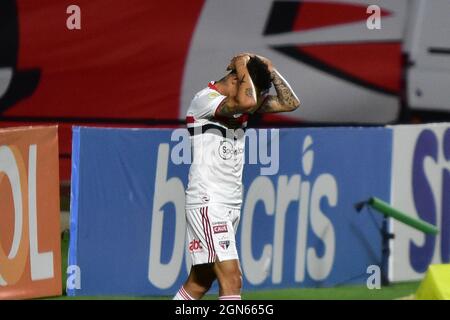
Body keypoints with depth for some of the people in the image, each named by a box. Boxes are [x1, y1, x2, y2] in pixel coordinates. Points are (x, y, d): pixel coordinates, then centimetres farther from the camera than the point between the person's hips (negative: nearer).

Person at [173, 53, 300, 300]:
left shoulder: (240, 103, 14)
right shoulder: (205, 99, -12)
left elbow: (290, 103, 13)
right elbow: (246, 102, -31)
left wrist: (269, 70, 4)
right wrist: (243, 70, -14)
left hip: (231, 205, 9)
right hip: (207, 203, -9)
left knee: (199, 283, 11)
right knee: (232, 281, -16)